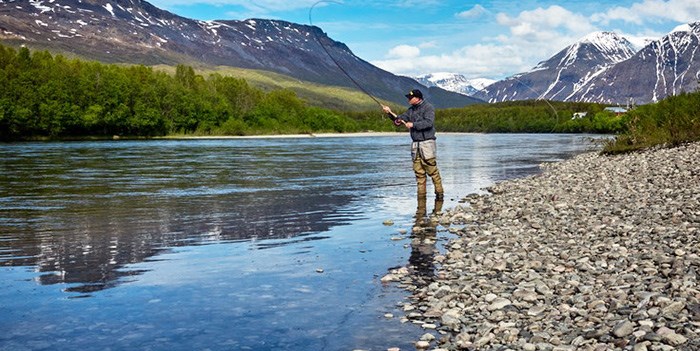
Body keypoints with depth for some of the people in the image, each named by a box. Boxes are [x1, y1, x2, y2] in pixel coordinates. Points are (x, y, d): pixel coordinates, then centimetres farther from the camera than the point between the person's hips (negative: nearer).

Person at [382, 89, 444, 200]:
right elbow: (400, 119, 13)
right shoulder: (411, 110, 16)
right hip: (415, 144, 7)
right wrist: (390, 113, -2)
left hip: (427, 143, -7)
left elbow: (429, 122, -20)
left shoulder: (428, 107, -6)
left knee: (432, 170, -9)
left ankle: (439, 193, -2)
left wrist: (413, 125, -17)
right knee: (419, 171, 5)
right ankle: (421, 194, 10)